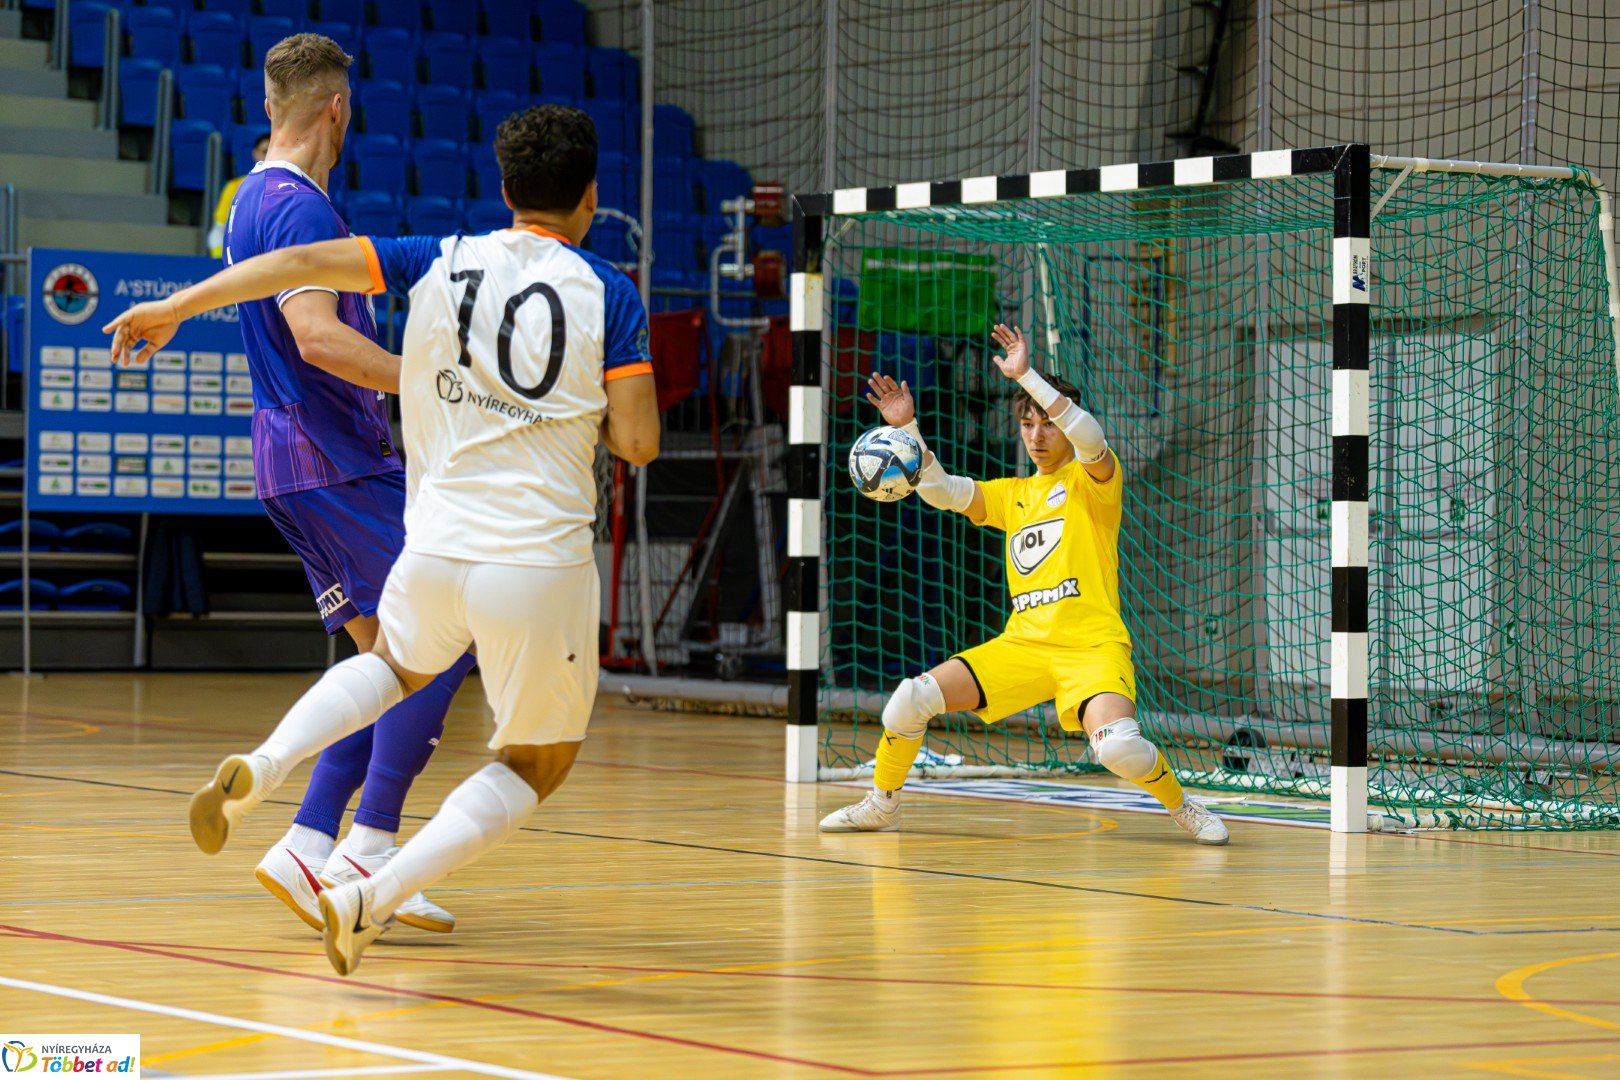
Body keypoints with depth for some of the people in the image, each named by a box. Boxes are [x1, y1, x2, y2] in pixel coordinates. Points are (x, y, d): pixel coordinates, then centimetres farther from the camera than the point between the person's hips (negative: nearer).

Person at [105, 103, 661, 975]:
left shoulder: (444, 262, 5)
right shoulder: (608, 293, -3)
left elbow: (301, 263, 5)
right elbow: (638, 442, -7)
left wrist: (175, 307, 13)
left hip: (435, 550, 4)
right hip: (541, 564, -4)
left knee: (395, 665, 36)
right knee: (535, 766, 16)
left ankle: (261, 766, 8)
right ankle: (372, 898, -4)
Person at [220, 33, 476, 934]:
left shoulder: (255, 199, 18)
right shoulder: (299, 206, -13)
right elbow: (317, 336, -27)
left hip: (303, 462, 10)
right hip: (337, 462, -10)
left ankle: (309, 845, 1)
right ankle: (368, 848, -16)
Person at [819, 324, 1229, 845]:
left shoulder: (1093, 480, 3)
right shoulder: (1012, 494, 19)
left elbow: (1089, 438, -19)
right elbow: (941, 490, 8)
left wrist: (1026, 375, -23)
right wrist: (908, 428, -7)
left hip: (1091, 645, -5)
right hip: (1022, 643, 5)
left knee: (1118, 747, -33)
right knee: (913, 698, -10)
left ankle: (1182, 807, -2)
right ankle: (880, 806, 13)